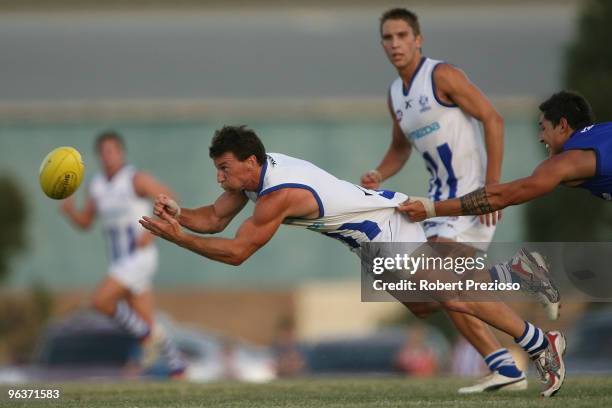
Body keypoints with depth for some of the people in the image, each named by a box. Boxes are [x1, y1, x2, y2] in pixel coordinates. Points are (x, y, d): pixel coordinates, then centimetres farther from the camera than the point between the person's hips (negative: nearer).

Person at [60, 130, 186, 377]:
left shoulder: (136, 179, -11)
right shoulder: (97, 185, 10)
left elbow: (169, 200, -13)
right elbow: (84, 223, 15)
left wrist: (152, 231, -22)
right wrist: (69, 210, -7)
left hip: (140, 258, -7)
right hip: (121, 262, 7)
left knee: (101, 300, -20)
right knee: (146, 322, 6)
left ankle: (147, 337, -4)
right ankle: (177, 367, 18)